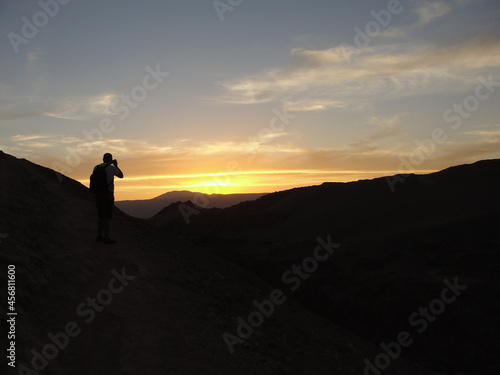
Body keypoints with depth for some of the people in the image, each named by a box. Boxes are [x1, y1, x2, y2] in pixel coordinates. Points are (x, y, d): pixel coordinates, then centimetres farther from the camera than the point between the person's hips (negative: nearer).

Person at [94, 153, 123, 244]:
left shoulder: (96, 168, 8)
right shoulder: (112, 168, -9)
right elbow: (121, 176, 7)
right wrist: (116, 165, 15)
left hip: (98, 195, 6)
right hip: (108, 195, -6)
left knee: (101, 216, 15)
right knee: (106, 217, -6)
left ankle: (99, 237, 19)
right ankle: (106, 238, -7)